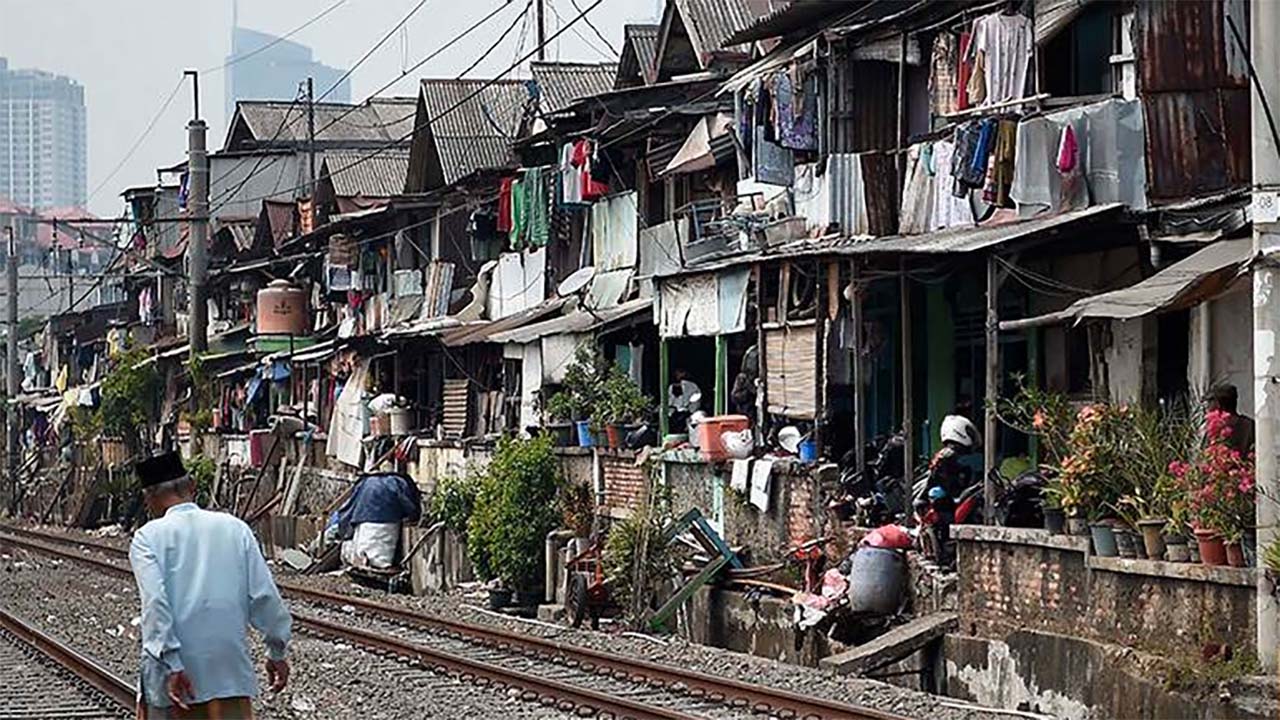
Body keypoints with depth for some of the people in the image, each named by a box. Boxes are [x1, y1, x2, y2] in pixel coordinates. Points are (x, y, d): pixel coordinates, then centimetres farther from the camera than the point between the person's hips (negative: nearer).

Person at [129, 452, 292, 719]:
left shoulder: (147, 538, -1)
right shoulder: (234, 528, 7)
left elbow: (155, 603, -15)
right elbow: (265, 596, 3)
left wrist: (171, 666, -18)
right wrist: (278, 652, 13)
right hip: (230, 669, 2)